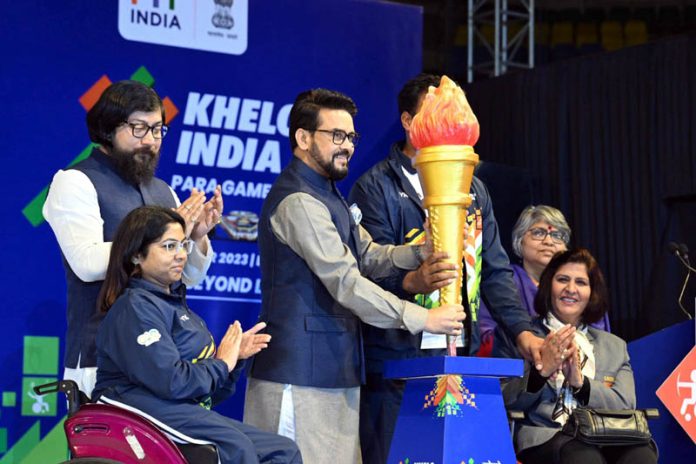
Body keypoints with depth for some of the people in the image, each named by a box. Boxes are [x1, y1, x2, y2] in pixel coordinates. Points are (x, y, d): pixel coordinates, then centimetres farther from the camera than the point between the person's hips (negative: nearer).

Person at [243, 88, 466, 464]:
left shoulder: (327, 195, 21)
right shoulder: (298, 201, -15)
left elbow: (368, 257, 15)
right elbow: (346, 283, -19)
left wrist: (421, 253, -5)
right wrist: (423, 319, -16)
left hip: (333, 371, 10)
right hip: (301, 373, -10)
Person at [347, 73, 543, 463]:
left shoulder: (473, 189, 18)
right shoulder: (377, 186, 0)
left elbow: (495, 270, 17)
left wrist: (522, 329, 3)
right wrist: (412, 279, -32)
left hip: (461, 357, 5)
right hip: (396, 359, -5)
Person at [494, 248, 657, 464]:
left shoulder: (615, 346, 25)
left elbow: (626, 406, 11)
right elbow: (501, 404, 5)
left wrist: (581, 382, -6)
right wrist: (540, 370, -12)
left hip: (605, 438, 3)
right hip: (543, 436, -3)